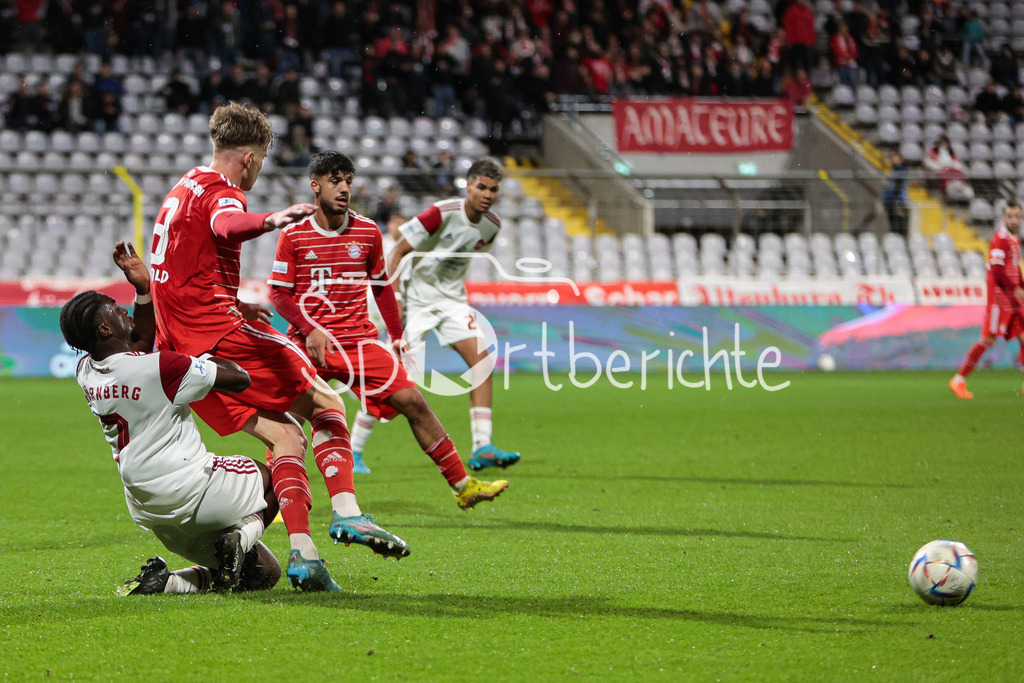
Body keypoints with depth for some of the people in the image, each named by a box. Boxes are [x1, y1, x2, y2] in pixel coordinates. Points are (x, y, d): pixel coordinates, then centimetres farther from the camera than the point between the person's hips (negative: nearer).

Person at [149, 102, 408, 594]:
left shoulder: (182, 190, 24)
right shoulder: (221, 192, -7)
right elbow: (225, 224, -35)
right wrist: (268, 221, -55)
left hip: (180, 348, 9)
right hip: (219, 330, -9)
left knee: (285, 437, 7)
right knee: (325, 405, -5)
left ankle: (302, 555, -7)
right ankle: (346, 512, -20)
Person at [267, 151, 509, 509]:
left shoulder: (368, 232, 6)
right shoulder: (293, 235, -2)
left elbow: (381, 287, 17)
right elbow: (278, 293, -1)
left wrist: (397, 336, 10)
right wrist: (309, 329, -16)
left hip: (359, 341, 2)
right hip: (309, 343, -2)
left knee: (412, 401, -10)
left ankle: (462, 486, -4)